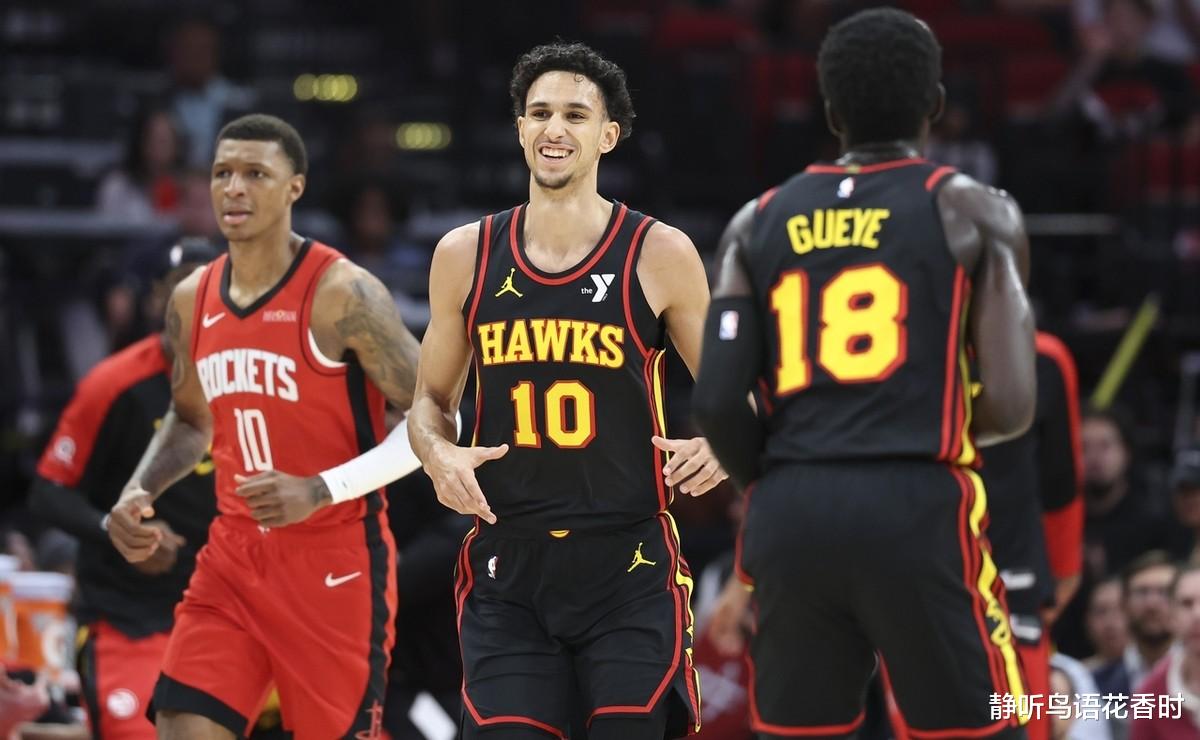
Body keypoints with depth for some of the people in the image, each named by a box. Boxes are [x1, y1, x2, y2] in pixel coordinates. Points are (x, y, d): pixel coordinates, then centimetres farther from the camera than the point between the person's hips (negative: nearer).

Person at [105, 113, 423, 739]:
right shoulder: (192, 301, 6)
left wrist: (321, 491, -23)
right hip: (233, 555, 6)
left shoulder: (342, 295, -15)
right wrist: (138, 494, 4)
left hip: (336, 562, -5)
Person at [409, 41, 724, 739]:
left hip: (629, 562, -2)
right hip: (507, 563, 2)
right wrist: (438, 454, -5)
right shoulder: (466, 256, 6)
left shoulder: (660, 254, -2)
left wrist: (722, 446, -16)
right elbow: (432, 398, 17)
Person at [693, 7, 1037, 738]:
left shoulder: (759, 223, 13)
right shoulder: (972, 212, 4)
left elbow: (717, 402, 4)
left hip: (790, 515, 4)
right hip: (917, 510, -4)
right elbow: (1010, 405, -4)